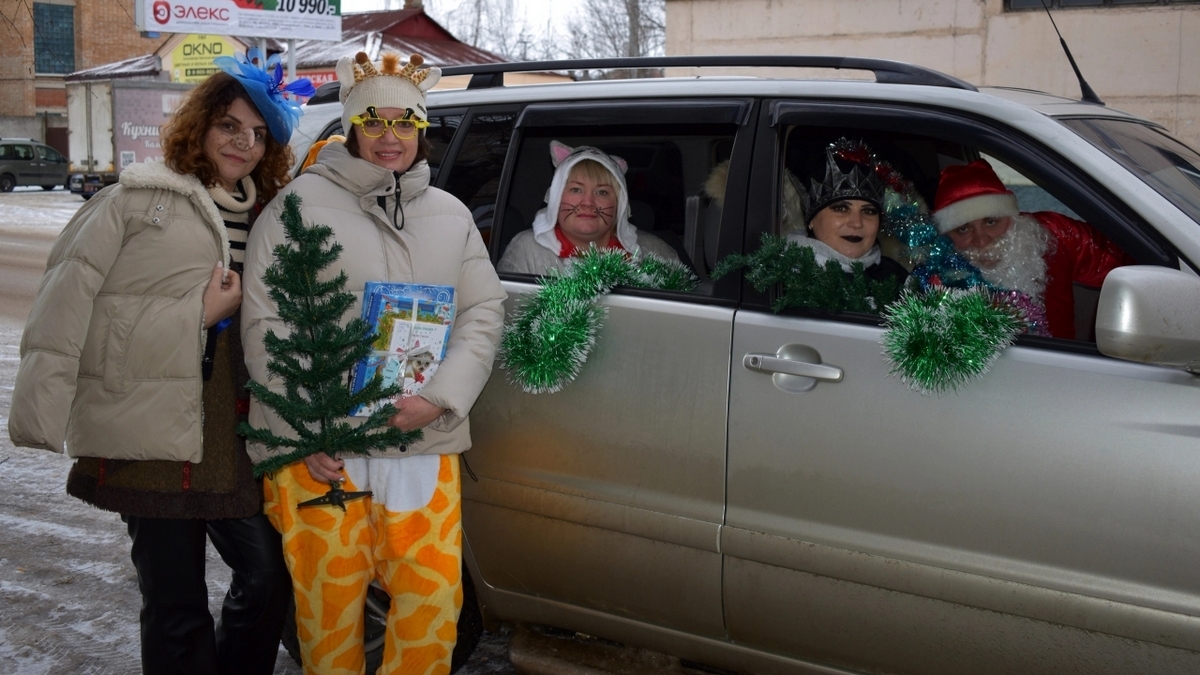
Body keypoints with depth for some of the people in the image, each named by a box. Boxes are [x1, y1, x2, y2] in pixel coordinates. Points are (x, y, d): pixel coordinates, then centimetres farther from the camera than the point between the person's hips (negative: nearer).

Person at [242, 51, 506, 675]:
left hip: (425, 448, 3)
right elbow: (264, 323, -4)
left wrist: (440, 397, -10)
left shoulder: (451, 215, 13)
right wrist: (301, 429, -10)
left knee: (433, 598, 2)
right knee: (329, 601, 4)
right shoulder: (301, 203, 0)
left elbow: (484, 312, 7)